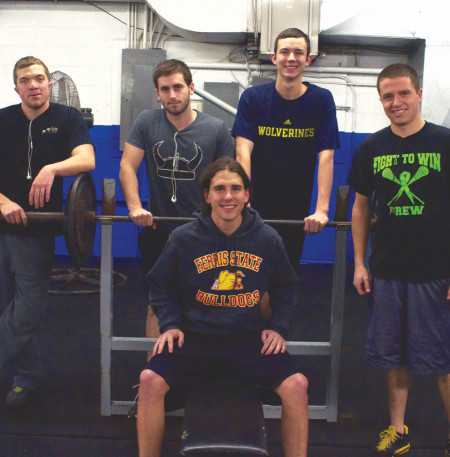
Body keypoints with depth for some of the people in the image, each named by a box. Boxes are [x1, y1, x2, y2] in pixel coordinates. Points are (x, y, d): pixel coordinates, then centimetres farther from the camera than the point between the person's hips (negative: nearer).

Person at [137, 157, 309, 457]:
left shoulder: (268, 238, 0)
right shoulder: (184, 238, -3)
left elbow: (286, 289, 15)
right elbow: (161, 286, 11)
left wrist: (278, 327, 3)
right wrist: (170, 324, -2)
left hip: (249, 338, 1)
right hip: (195, 335, 0)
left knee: (296, 385, -20)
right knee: (151, 380, -23)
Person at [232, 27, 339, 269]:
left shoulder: (321, 100, -4)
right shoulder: (253, 97, -4)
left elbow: (326, 156, -12)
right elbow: (243, 152, -14)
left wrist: (322, 209, -23)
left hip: (298, 211, 1)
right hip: (257, 203, -1)